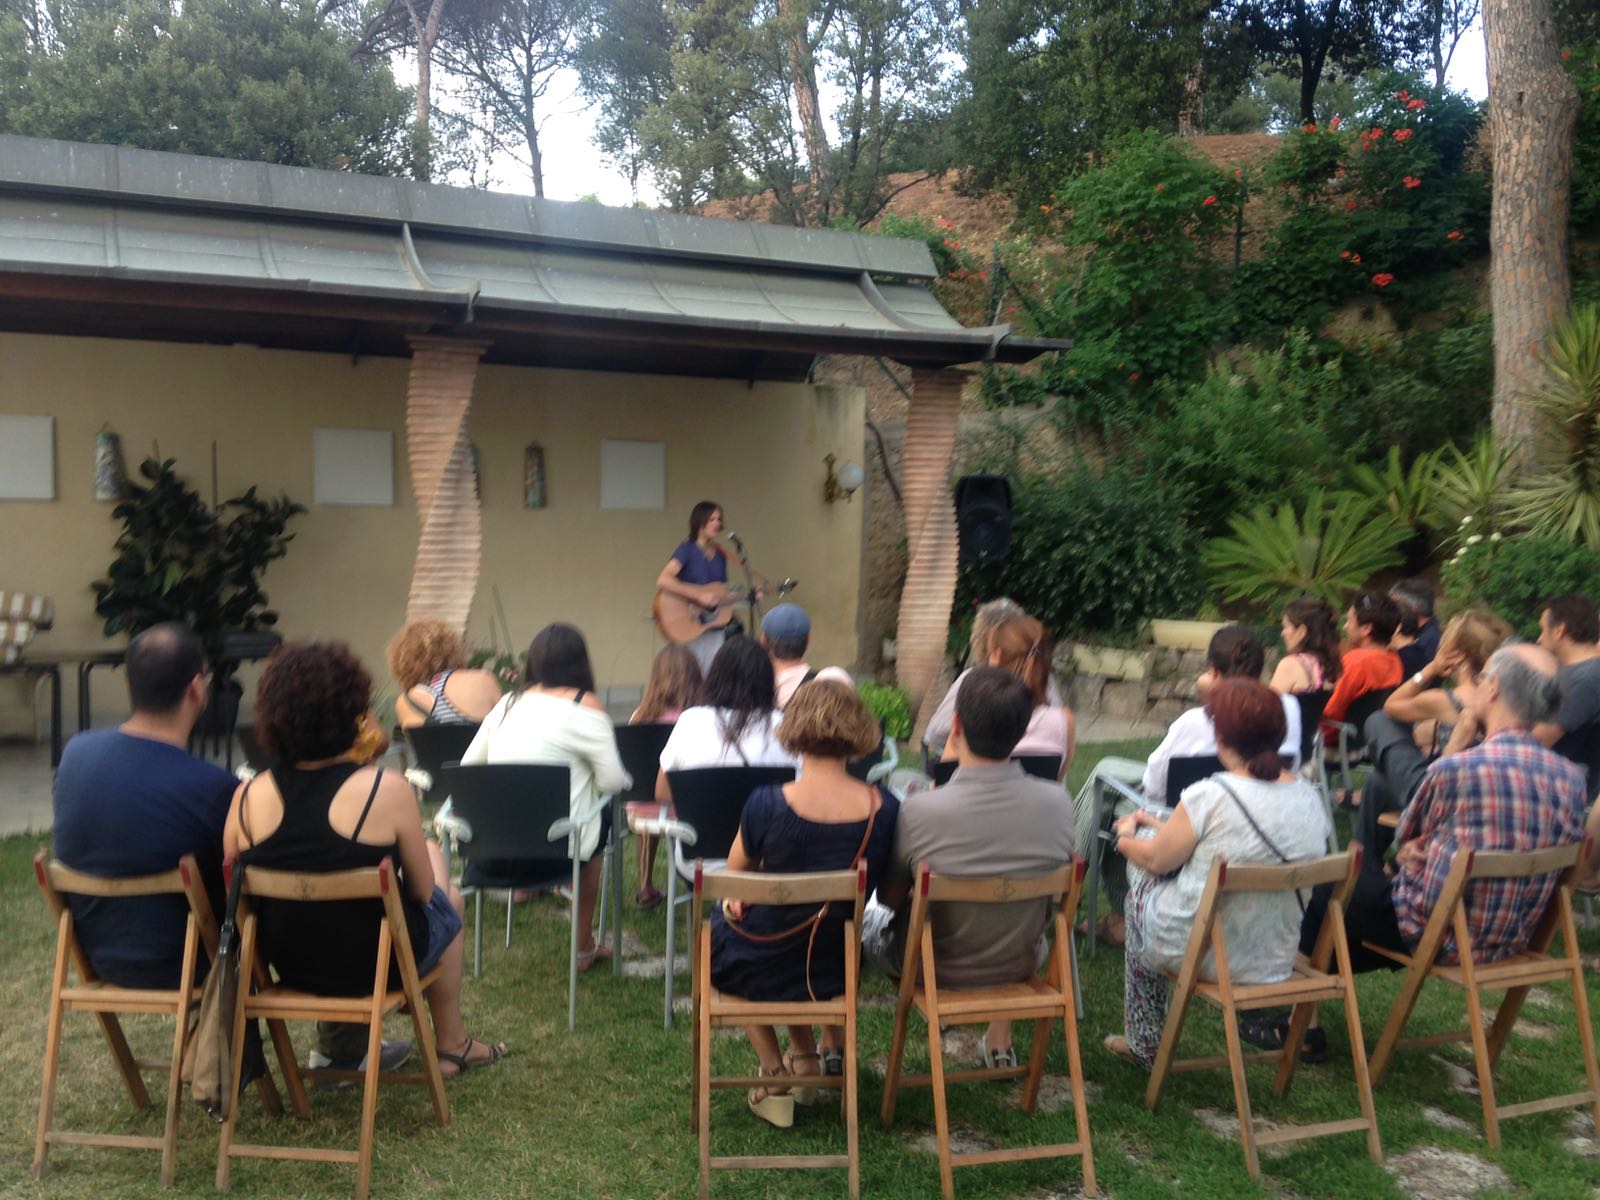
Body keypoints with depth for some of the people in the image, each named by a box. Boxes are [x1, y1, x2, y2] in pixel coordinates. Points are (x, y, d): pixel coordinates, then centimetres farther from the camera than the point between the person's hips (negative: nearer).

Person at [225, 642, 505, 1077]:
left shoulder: (248, 798, -12)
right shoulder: (385, 789, -23)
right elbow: (423, 890, -13)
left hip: (289, 965, 5)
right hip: (376, 966, -4)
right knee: (448, 900, 28)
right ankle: (451, 1043, 43)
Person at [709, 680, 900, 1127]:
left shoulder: (766, 804, -25)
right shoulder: (885, 809, -16)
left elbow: (736, 874, -5)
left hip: (761, 971, -3)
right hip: (834, 970, 3)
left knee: (721, 921, 32)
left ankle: (775, 1075, 28)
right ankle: (833, 1049, 41)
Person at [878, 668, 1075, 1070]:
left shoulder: (918, 811, -29)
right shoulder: (1055, 803, -20)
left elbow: (889, 897, -12)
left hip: (937, 970, -2)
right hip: (1021, 966, 3)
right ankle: (1000, 1040, 41)